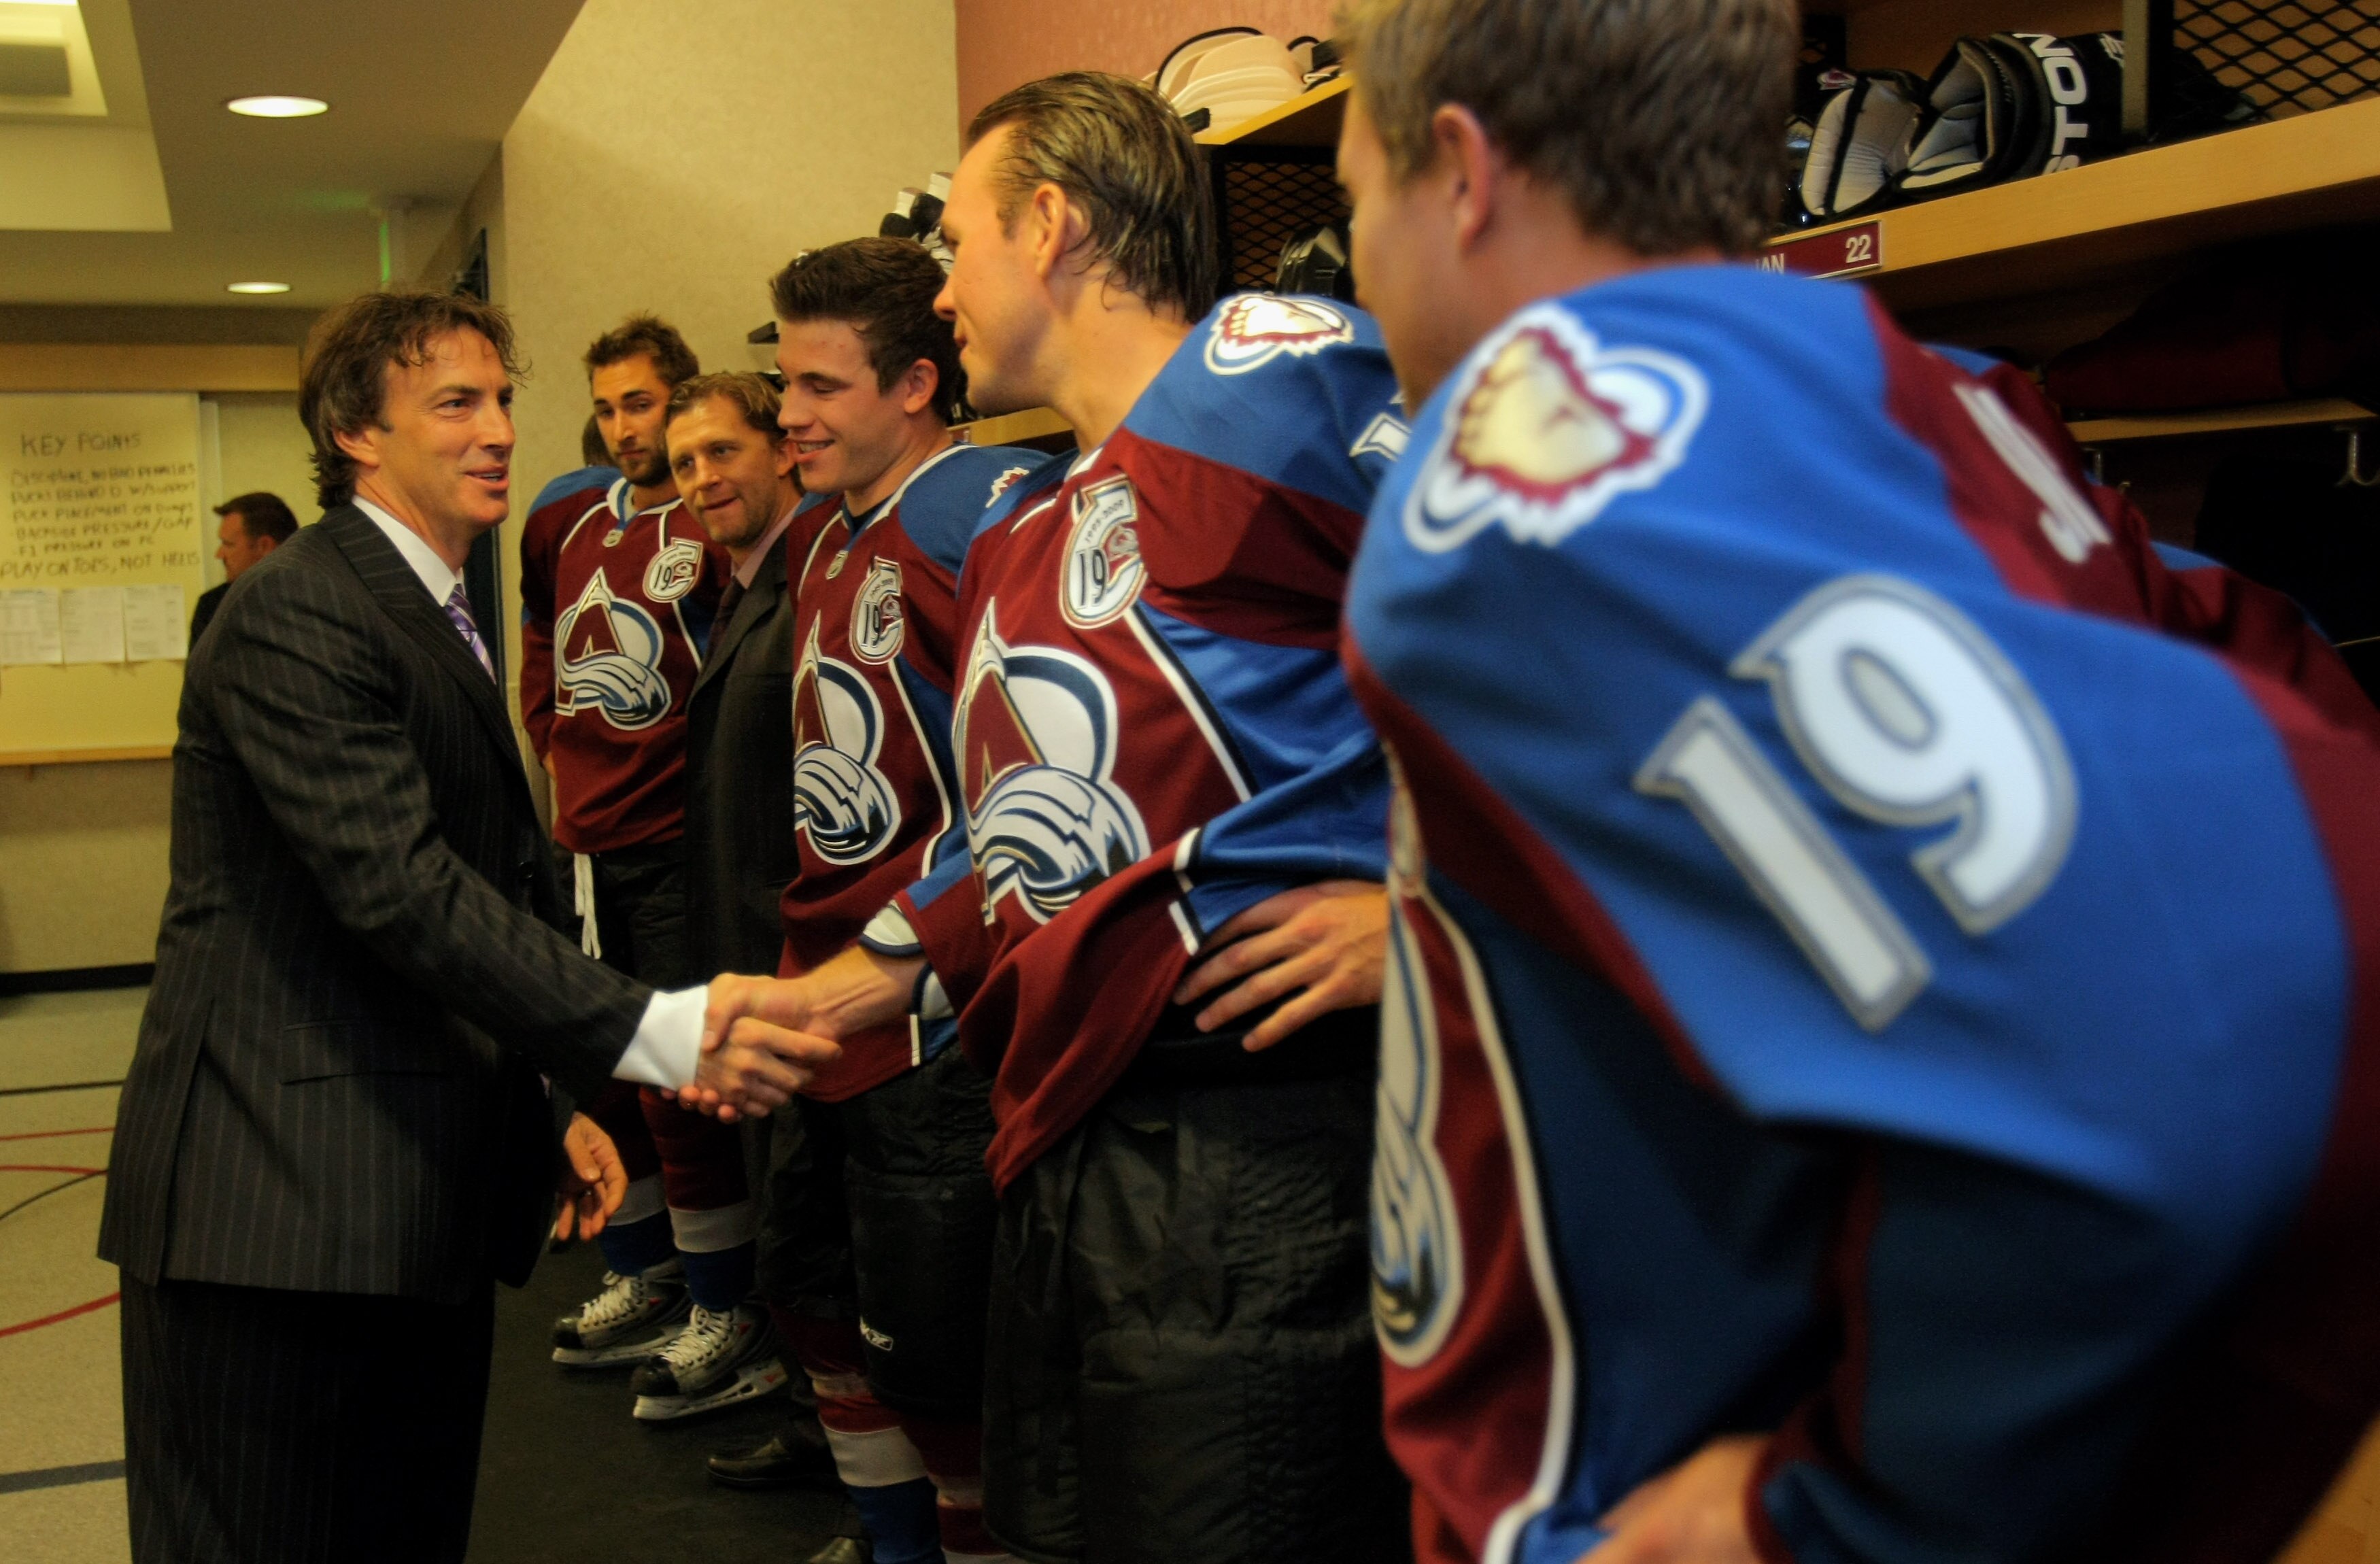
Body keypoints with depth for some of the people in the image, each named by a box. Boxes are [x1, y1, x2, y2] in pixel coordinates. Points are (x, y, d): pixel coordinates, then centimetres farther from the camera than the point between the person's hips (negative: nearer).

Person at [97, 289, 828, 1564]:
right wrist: (655, 1034, -28)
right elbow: (399, 889, -24)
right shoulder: (295, 616, -13)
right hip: (278, 1200, -9)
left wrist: (559, 1101, 20)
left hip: (420, 1197, 9)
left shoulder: (442, 622, 20)